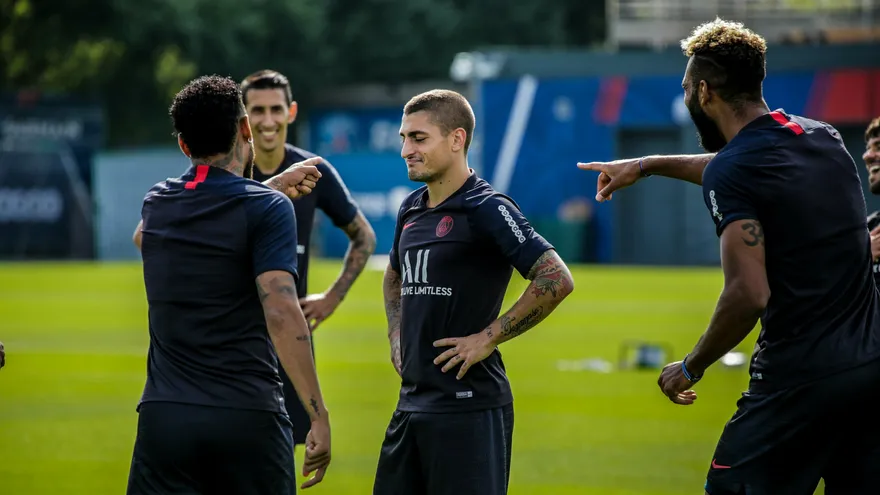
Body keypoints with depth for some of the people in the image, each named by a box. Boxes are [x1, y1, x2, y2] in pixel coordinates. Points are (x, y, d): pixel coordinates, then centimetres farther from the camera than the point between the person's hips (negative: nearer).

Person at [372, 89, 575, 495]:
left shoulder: (487, 210, -11)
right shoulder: (412, 209, 13)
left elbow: (557, 280, -21)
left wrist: (488, 338, -17)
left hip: (469, 404, -8)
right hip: (411, 400, 8)